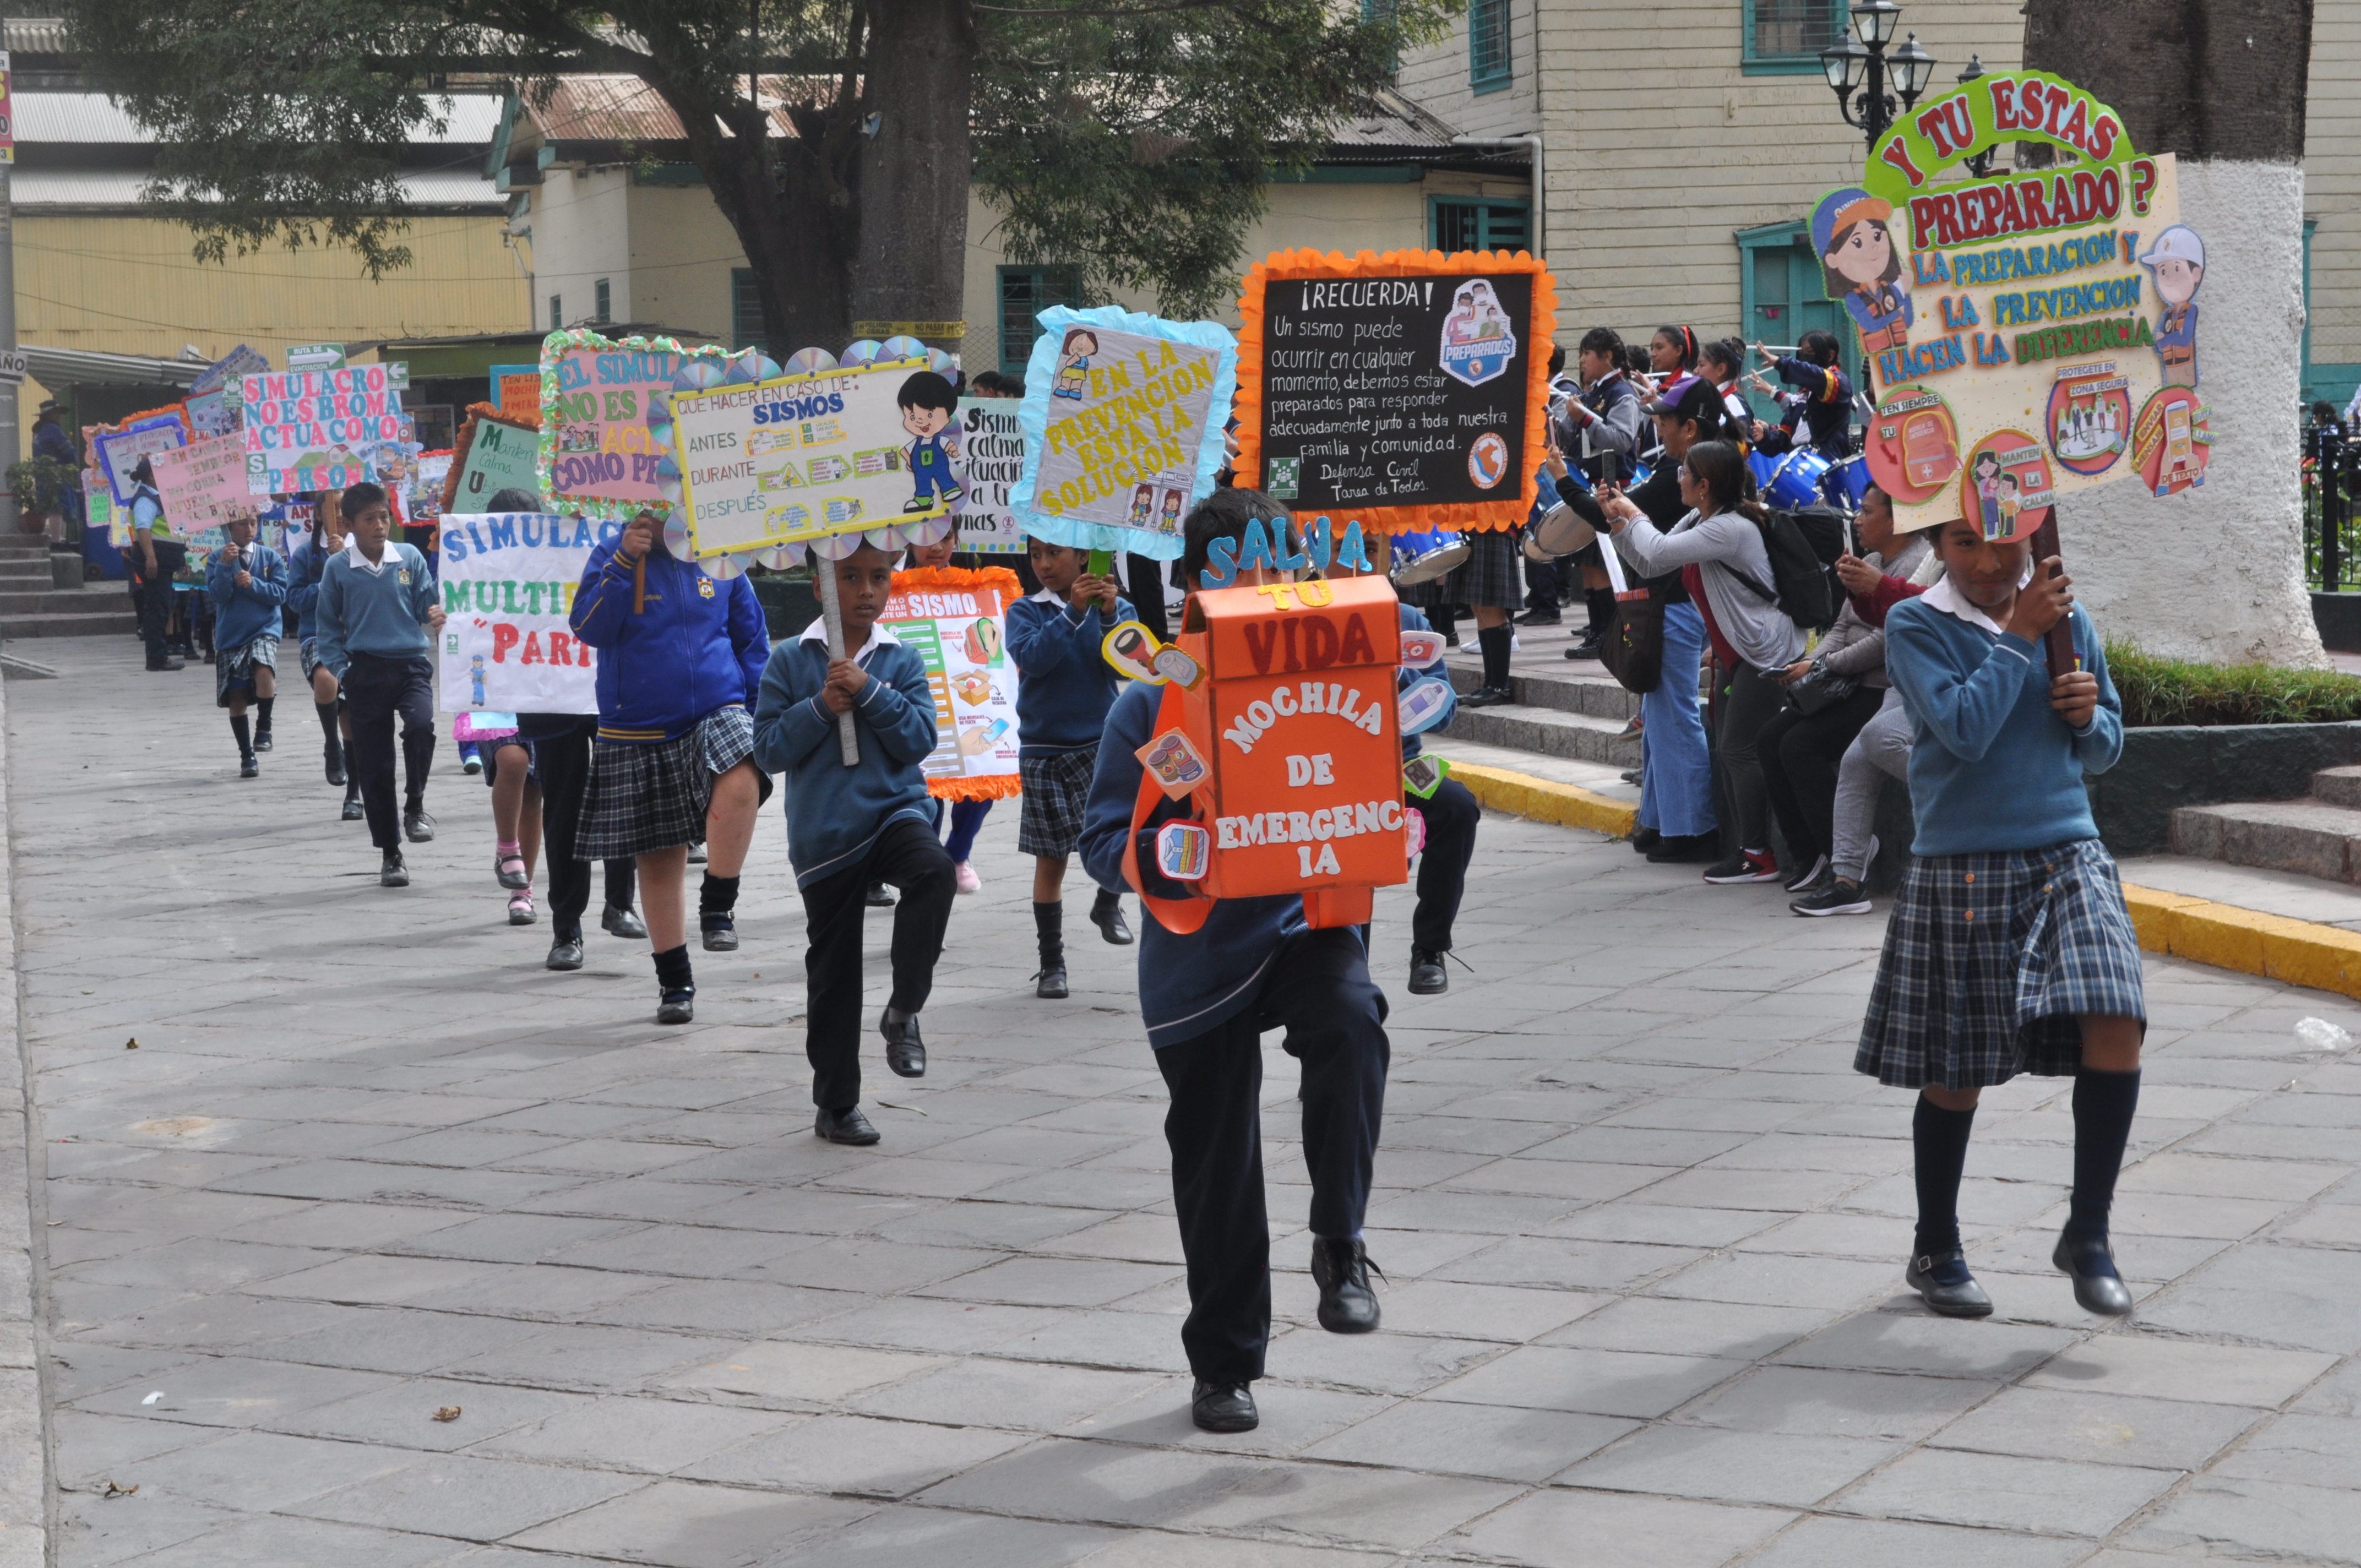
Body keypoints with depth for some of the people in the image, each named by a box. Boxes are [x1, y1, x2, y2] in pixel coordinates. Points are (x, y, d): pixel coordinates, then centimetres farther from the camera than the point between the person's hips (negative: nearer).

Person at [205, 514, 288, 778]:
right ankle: (246, 755, 18)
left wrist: (253, 584, -16)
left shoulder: (270, 557, 2)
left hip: (263, 630, -1)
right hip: (230, 635, 1)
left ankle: (264, 727, -9)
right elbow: (218, 595, -9)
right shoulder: (218, 558, 2)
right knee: (236, 697, 4)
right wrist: (225, 565, -21)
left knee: (264, 672, -31)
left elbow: (280, 594, -3)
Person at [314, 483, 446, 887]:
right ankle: (390, 856, 16)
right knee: (374, 767, 3)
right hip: (367, 671, 0)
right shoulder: (338, 569, 0)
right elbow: (329, 627, 7)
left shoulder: (410, 558, 2)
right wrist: (337, 670, -4)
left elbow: (426, 606, 7)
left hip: (411, 663, 0)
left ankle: (415, 806, -6)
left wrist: (436, 617, -16)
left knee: (421, 725, -30)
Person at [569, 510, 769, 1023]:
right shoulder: (611, 558, 1)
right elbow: (588, 627, -13)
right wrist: (625, 562, -19)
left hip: (717, 714, -1)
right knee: (659, 858, 7)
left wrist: (762, 713, 6)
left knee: (740, 783, -34)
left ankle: (718, 904, -14)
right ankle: (674, 979, 22)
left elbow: (752, 640, 12)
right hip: (638, 734, 1)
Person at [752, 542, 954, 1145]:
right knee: (833, 970, 7)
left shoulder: (902, 661, 4)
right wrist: (820, 708, -16)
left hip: (895, 809, 0)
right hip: (824, 833, 0)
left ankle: (903, 1013, -20)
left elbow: (920, 739, -5)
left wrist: (868, 692, -15)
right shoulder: (791, 660, 1)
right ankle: (836, 1105, 21)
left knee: (934, 870, -34)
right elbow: (769, 749, -3)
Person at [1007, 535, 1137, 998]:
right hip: (1044, 748, 0)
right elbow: (1032, 657, -17)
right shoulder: (1026, 611, 1)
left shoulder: (1117, 608, 2)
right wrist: (1073, 613, -24)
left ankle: (1108, 902, -1)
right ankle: (1051, 963, 17)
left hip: (1101, 739, 0)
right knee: (1051, 859, 5)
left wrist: (1109, 615, -22)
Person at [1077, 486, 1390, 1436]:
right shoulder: (1152, 704, -6)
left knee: (1350, 1019, -34)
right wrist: (1169, 856, -27)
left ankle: (1339, 1243, -17)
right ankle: (1223, 1364, 27)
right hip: (1199, 953, 0)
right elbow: (1105, 840, -7)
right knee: (1216, 1163, 8)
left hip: (1308, 923, 0)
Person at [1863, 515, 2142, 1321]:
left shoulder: (2065, 618, 7)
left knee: (2115, 1029, -15)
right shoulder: (1915, 627, -5)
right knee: (1953, 1071, 6)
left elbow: (2104, 751, 15)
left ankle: (2087, 1234, 1)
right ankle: (1936, 1250, 27)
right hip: (1960, 870, -3)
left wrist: (2089, 715, -6)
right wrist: (2019, 635, -15)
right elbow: (1965, 730, -20)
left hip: (2067, 859, 3)